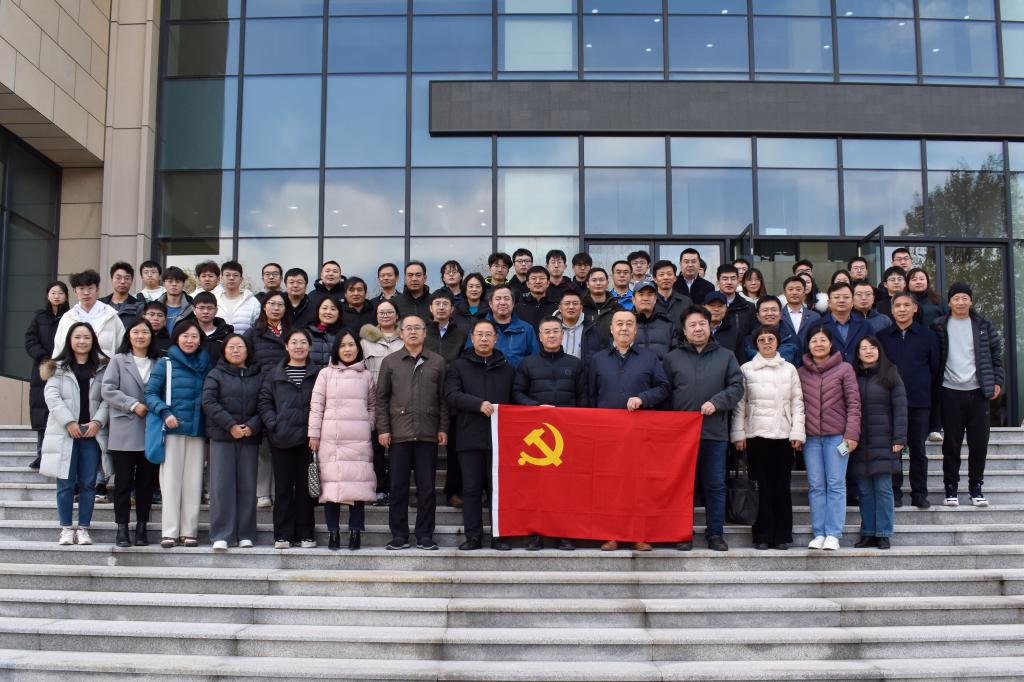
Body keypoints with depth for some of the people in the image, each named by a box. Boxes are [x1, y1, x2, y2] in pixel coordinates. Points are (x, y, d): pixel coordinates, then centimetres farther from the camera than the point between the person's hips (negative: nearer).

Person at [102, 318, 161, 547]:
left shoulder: (159, 363, 10)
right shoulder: (118, 361, 6)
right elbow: (107, 390, -4)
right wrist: (133, 405, -12)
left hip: (150, 432, 2)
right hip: (124, 432, -2)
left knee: (146, 481, 6)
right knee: (123, 481, 2)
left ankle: (142, 527, 15)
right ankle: (122, 528, 8)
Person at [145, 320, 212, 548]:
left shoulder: (206, 366, 13)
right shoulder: (165, 364, 5)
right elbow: (150, 393, 0)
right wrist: (165, 412, -16)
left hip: (197, 430, 3)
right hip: (172, 429, -2)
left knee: (193, 481, 1)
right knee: (171, 480, -3)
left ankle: (189, 531, 6)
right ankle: (169, 532, 0)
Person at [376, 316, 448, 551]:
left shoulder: (437, 362, 9)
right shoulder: (390, 362, 9)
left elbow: (443, 398, 9)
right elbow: (381, 398, 7)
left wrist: (443, 428, 1)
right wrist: (383, 429, -1)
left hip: (428, 434, 0)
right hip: (399, 433, 0)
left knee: (427, 487, 2)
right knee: (398, 487, 3)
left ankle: (424, 535, 10)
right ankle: (399, 535, 11)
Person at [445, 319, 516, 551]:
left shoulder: (507, 368, 14)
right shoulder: (459, 366, 8)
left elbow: (515, 400, 13)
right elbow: (451, 395, -6)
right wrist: (479, 404, -18)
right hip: (469, 438, -1)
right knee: (471, 488, 3)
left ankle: (499, 536, 9)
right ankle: (473, 536, 9)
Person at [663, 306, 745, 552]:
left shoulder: (726, 356, 11)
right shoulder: (672, 358, 9)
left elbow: (736, 387, 3)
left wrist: (716, 403, -13)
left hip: (715, 432, 0)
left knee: (716, 485, 4)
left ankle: (716, 533, 13)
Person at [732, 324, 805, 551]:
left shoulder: (789, 369, 11)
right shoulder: (746, 369, 8)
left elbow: (797, 403, 8)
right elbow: (739, 404, 6)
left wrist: (797, 433, 0)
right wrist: (738, 434, -1)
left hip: (783, 435, 1)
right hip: (755, 435, -1)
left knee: (782, 487, 1)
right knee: (761, 487, 0)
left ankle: (782, 536, 8)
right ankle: (762, 536, 6)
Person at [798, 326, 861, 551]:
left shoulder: (845, 369, 1)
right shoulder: (801, 372, 9)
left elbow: (853, 404, -1)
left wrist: (851, 433, -8)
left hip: (836, 435, -3)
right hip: (811, 437, 3)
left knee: (836, 484, -2)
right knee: (815, 485, 4)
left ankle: (833, 534, 1)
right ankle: (819, 533, 9)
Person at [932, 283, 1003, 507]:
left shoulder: (983, 324, 5)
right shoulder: (939, 326, 1)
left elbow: (996, 352, 11)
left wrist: (997, 381, 5)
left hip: (977, 391, 1)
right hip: (950, 392, -1)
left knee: (979, 442, 4)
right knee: (951, 443, 3)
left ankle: (976, 488, 15)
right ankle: (951, 488, 11)